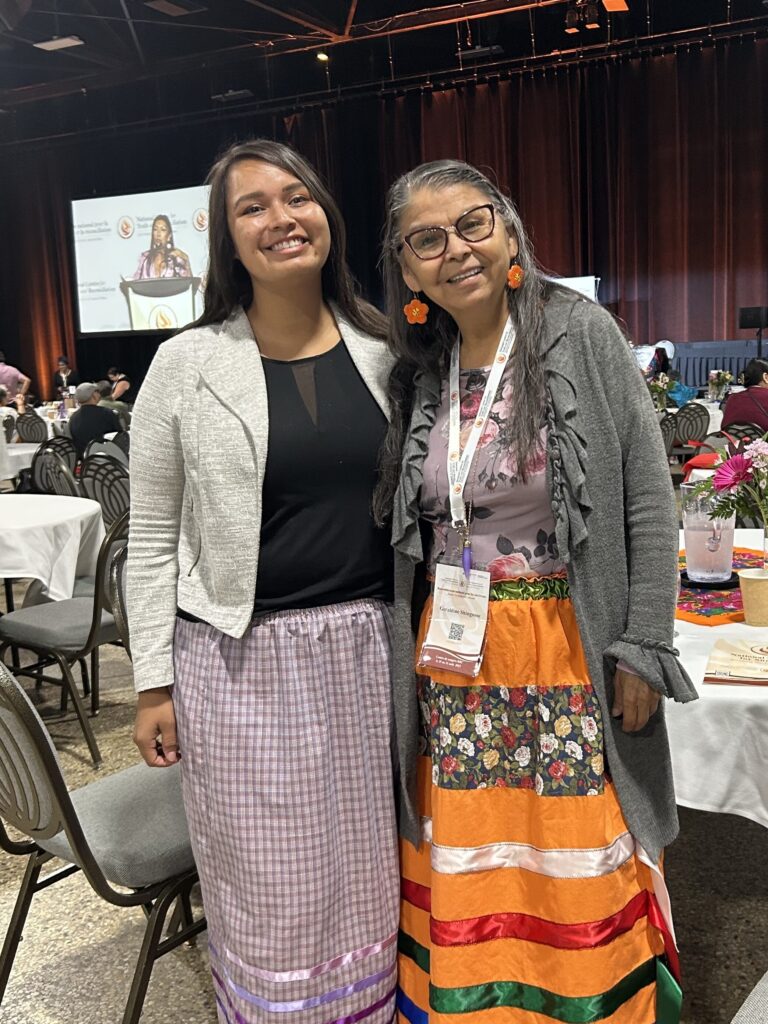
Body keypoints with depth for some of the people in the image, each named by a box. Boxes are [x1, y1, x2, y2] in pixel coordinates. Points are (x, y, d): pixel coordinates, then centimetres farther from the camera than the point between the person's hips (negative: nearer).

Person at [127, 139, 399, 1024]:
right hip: (241, 660, -2)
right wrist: (155, 683, -3)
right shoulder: (186, 365, -4)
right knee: (270, 892, 11)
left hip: (366, 649, 3)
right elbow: (152, 538, -1)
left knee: (365, 875, 17)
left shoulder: (382, 352, 4)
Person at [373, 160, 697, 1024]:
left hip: (571, 649, -3)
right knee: (466, 865, 13)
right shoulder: (416, 372, 5)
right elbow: (398, 528, 10)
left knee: (577, 863, 8)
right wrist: (414, 638, 6)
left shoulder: (583, 335, -6)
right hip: (453, 653, 4)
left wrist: (642, 648, -9)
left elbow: (648, 504, -7)